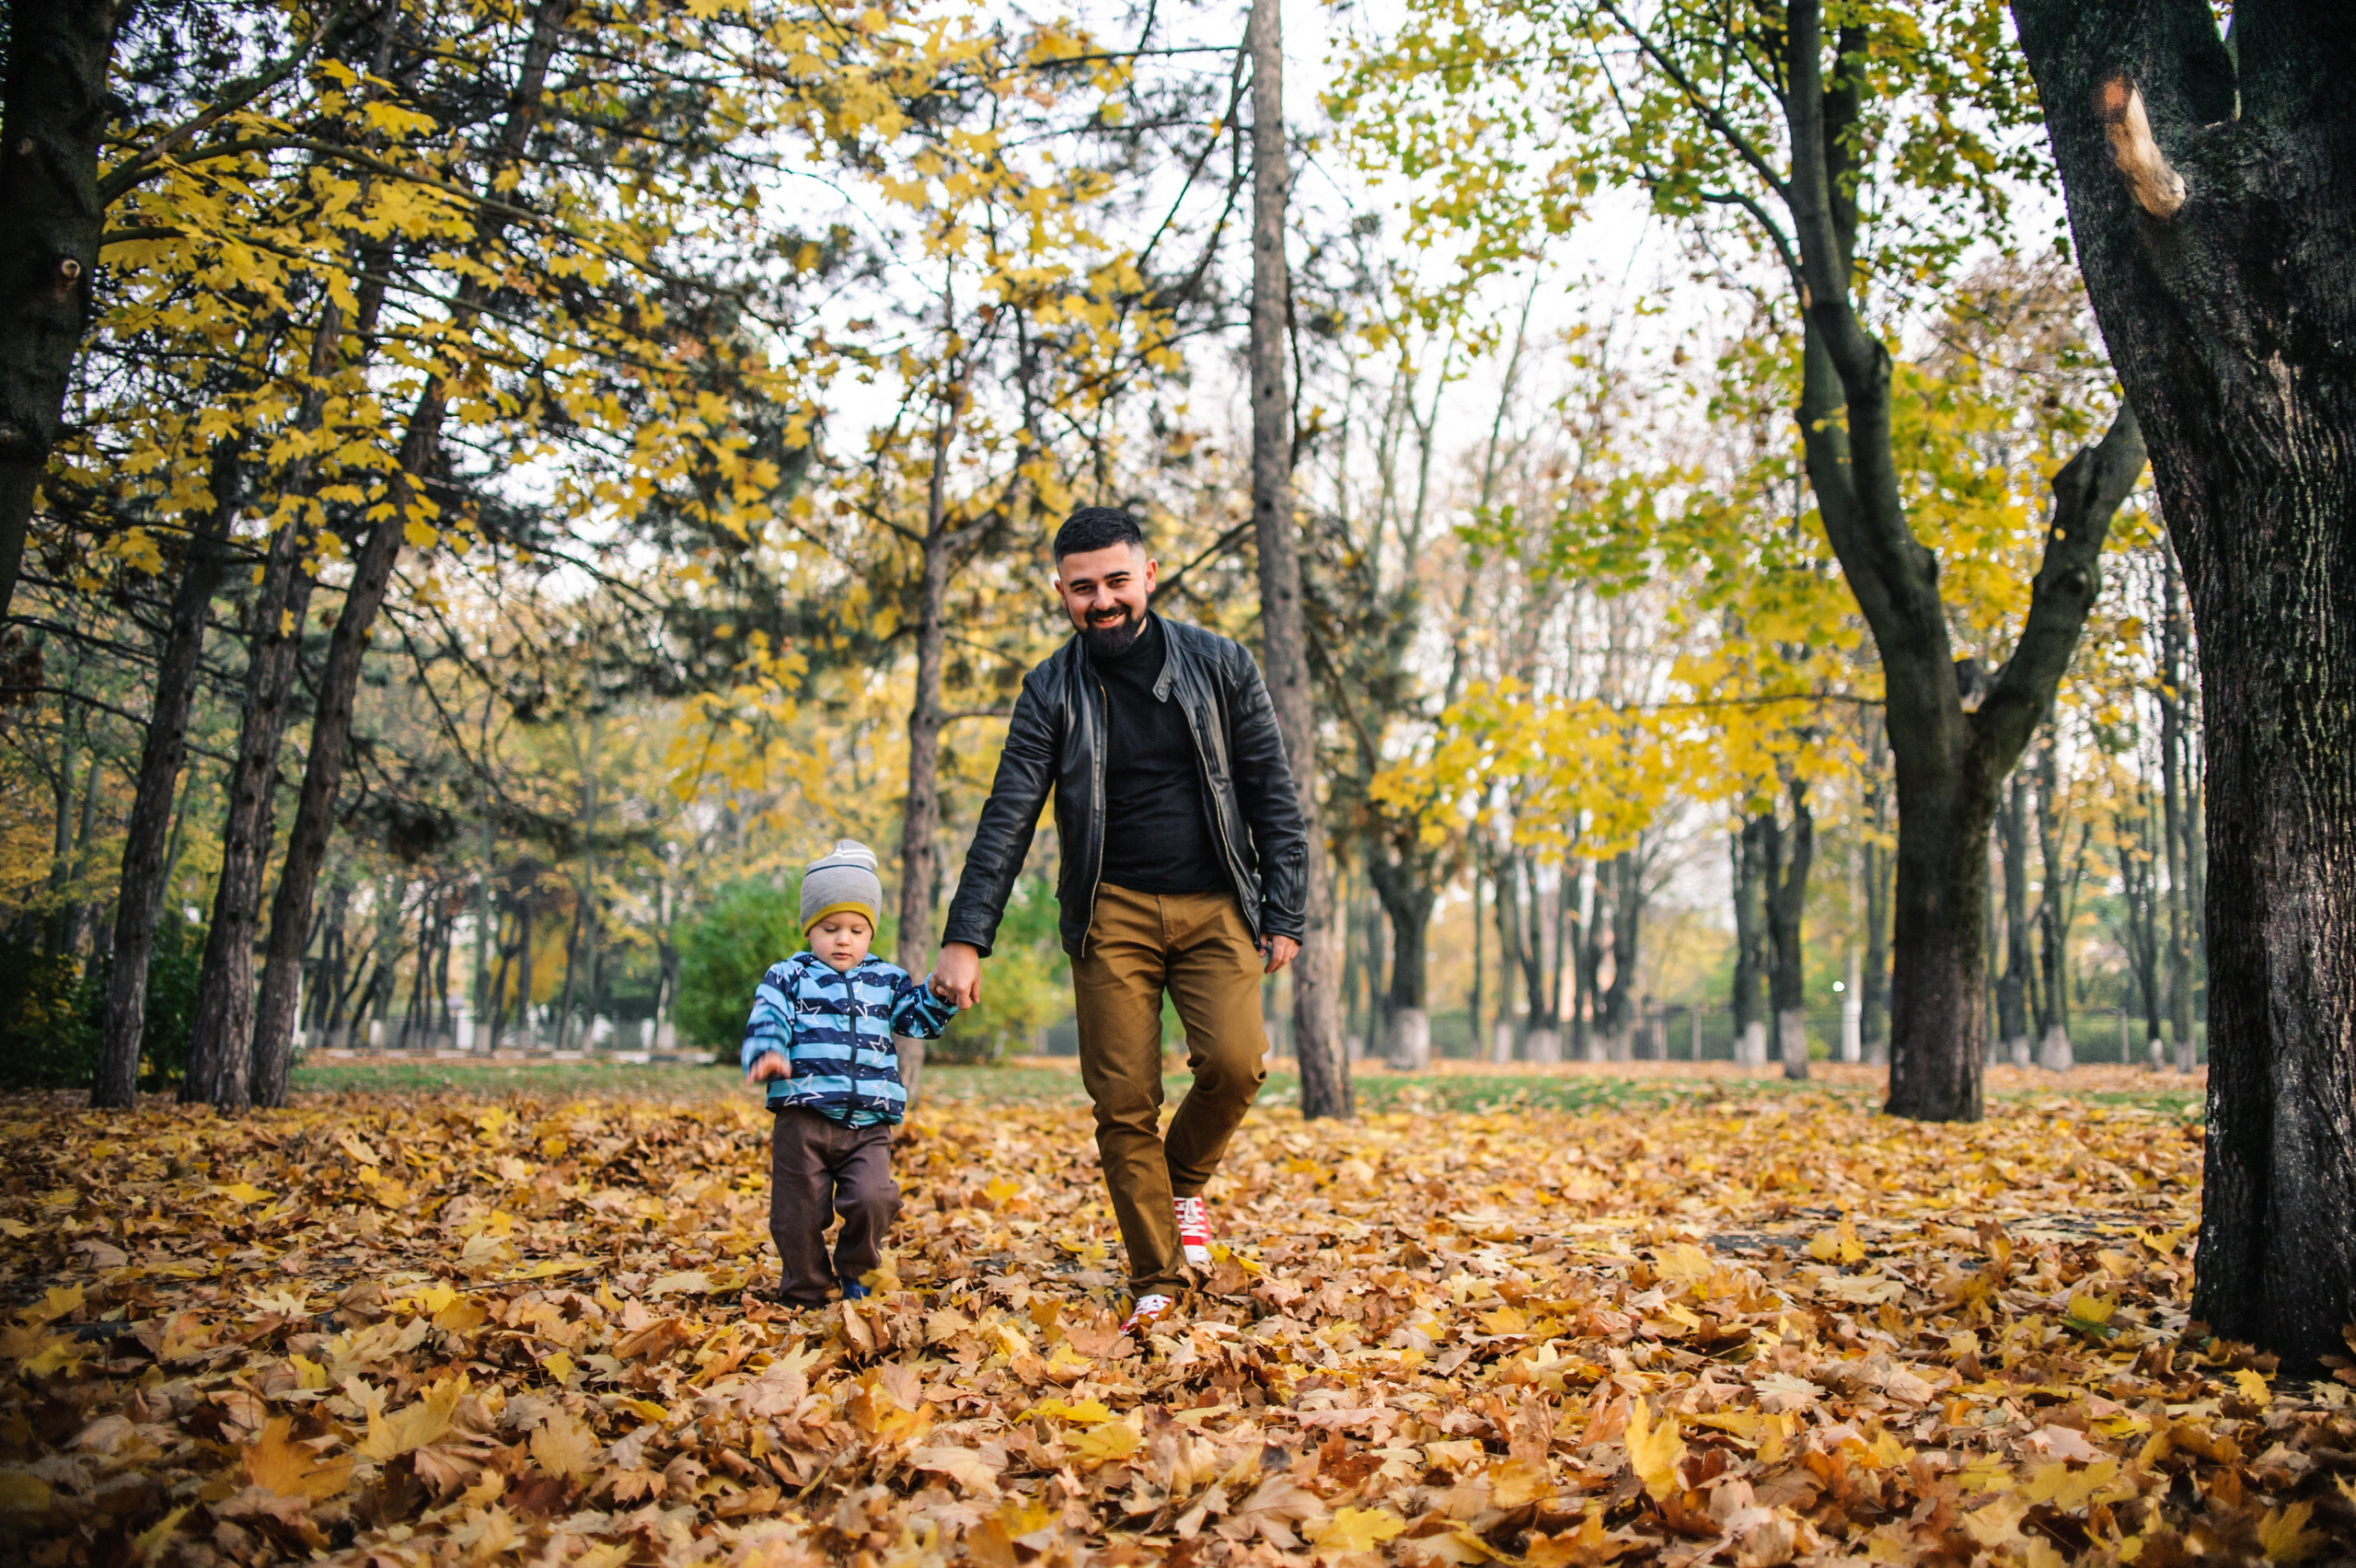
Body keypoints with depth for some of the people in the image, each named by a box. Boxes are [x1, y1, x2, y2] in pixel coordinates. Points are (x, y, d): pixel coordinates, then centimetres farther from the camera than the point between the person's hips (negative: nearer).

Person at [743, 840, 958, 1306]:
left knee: (873, 1199, -16)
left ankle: (853, 1271, 11)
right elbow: (766, 1022, -5)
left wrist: (940, 992, -9)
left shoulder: (886, 980, 16)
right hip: (803, 1118, -1)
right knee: (799, 1214, 4)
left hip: (868, 1125, 2)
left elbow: (918, 1019, 11)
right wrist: (767, 1055, -27)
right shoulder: (788, 977, 7)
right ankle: (803, 1294, 24)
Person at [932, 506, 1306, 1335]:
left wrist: (1284, 914, -1)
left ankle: (1186, 1176, 13)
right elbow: (1006, 821, -3)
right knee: (1124, 1101, -3)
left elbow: (1272, 795, 5)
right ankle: (1155, 1283, 11)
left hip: (1215, 906, 0)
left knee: (1234, 1062, -19)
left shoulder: (1219, 666, 2)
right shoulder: (1053, 690, 2)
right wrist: (965, 938, -12)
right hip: (1112, 912, 0)